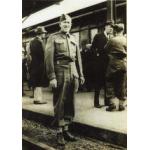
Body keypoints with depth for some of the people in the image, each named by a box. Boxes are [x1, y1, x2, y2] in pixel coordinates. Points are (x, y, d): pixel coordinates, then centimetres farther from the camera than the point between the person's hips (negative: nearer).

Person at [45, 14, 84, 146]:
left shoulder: (73, 39, 17)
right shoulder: (53, 38, 0)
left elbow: (78, 58, 17)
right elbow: (49, 58, -8)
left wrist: (81, 75, 12)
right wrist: (52, 77, -15)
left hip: (73, 73, 5)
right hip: (60, 73, -5)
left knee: (70, 103, 9)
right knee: (59, 104, 0)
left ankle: (66, 129, 20)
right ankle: (59, 132, 9)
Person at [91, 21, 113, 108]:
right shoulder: (98, 36, 1)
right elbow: (93, 48, -1)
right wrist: (97, 55, -11)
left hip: (108, 63, 4)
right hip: (99, 62, -4)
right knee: (98, 82, 1)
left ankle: (107, 101, 17)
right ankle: (96, 102, 8)